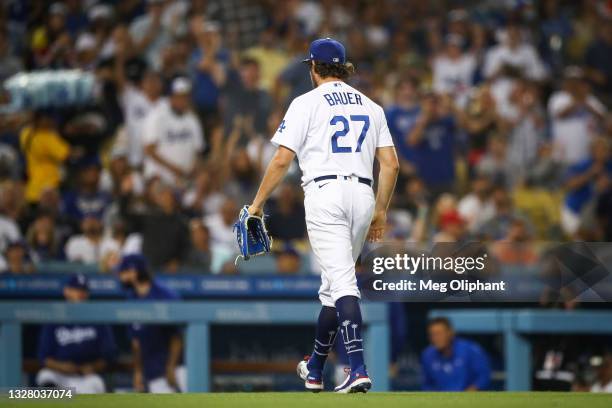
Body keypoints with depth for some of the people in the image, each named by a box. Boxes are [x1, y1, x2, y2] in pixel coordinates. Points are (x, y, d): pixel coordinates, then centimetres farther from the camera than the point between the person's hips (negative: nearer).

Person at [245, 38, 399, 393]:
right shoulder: (371, 106, 16)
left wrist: (258, 203, 5)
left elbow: (282, 160, -4)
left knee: (342, 281, -12)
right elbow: (391, 164, 10)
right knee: (335, 283, 16)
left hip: (325, 194, -5)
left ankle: (359, 370, -26)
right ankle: (315, 370, 27)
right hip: (362, 196, 5)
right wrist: (381, 212, 18)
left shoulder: (307, 103, 1)